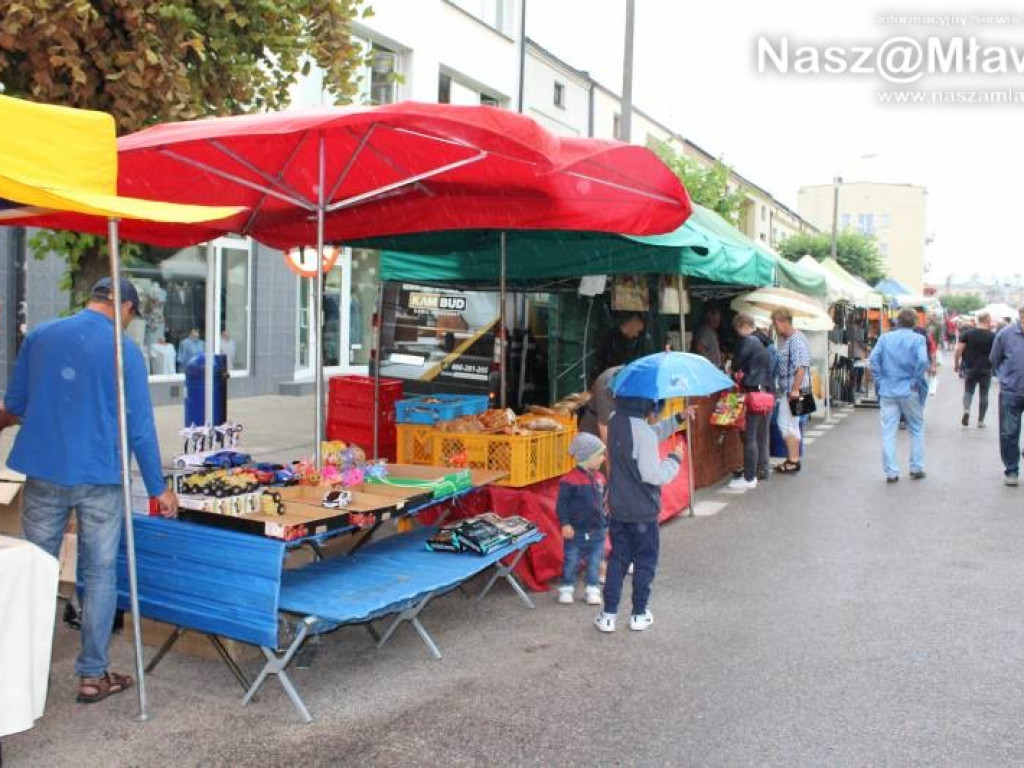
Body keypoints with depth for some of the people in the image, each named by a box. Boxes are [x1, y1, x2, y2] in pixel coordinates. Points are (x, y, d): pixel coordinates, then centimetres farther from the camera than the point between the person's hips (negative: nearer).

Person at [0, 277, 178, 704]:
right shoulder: (125, 352, -7)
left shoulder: (39, 337, 4)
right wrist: (158, 488, 0)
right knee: (100, 575, 7)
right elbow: (140, 428, -7)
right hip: (98, 477, -3)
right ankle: (93, 675, 14)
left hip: (44, 474, 4)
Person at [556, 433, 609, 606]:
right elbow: (562, 504, -13)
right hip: (576, 531, -5)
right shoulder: (570, 480, -17)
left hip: (597, 530, 5)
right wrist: (565, 524, -16)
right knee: (571, 561, 7)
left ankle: (592, 590, 23)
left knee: (595, 562, 11)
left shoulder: (599, 478, 4)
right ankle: (566, 589, 22)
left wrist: (607, 523, 17)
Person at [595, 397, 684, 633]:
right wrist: (674, 459, -9)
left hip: (618, 507, 7)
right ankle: (639, 614, 22)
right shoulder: (643, 432, -25)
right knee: (645, 561, 12)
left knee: (617, 558, 14)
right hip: (643, 511, -6)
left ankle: (609, 615, 15)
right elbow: (653, 475, -24)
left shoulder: (615, 422, 1)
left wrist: (678, 419, 12)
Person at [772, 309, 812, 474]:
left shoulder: (796, 340, -15)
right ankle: (793, 459, 22)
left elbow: (801, 366, -22)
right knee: (791, 424, 14)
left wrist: (795, 389, -25)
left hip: (793, 388, -10)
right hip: (787, 389, 10)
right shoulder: (786, 340, 15)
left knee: (787, 424, -6)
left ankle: (793, 461, -1)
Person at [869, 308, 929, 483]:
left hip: (887, 391, 2)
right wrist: (917, 381, -8)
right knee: (917, 430, 15)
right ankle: (917, 468, 19)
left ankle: (891, 472, 4)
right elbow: (922, 360, -18)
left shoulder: (885, 338, 4)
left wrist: (879, 381, -1)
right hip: (909, 391, -1)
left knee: (888, 432, 4)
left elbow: (874, 358, -6)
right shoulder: (918, 339, -3)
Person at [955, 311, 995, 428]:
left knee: (968, 390, 15)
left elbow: (958, 350, -7)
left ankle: (966, 409, -14)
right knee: (983, 395, 10)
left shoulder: (968, 333, -3)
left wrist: (956, 363, 4)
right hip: (986, 369, -1)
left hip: (969, 368, 1)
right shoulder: (992, 336, -4)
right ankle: (981, 421, 13)